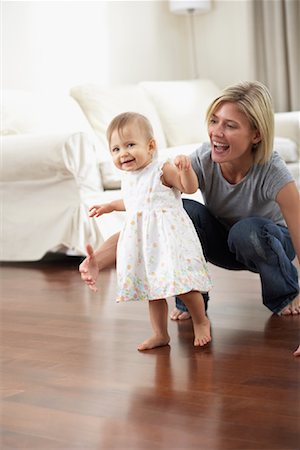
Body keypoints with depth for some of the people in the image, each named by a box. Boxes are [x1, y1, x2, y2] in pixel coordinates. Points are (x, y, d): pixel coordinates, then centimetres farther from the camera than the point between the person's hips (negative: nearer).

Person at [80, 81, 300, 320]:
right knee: (184, 210, -29)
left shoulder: (273, 173, -33)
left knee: (247, 230, -36)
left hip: (268, 243, -1)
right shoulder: (201, 160, -27)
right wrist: (99, 259, -47)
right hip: (224, 246, 2)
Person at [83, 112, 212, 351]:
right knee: (153, 289, 11)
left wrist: (185, 169, -28)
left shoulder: (162, 170, -9)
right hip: (142, 240, 7)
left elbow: (190, 188, -11)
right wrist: (110, 206, 38)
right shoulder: (127, 177, 13)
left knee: (182, 284, -11)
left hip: (169, 236, -7)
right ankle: (160, 333, 23)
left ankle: (201, 321, 13)